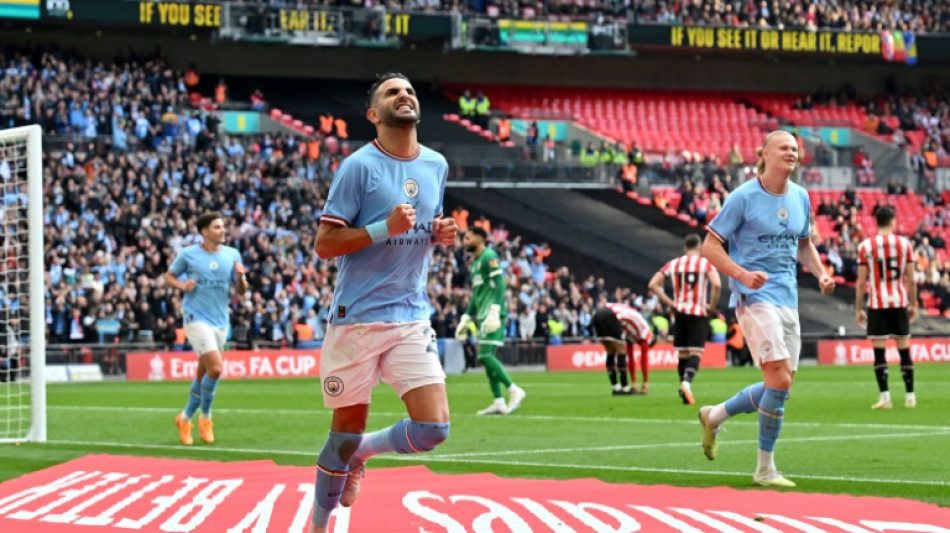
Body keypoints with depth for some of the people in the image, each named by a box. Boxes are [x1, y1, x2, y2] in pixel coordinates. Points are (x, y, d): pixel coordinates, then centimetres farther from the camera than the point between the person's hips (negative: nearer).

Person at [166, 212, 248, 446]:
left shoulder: (232, 255, 5)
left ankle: (186, 418, 28)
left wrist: (240, 277, -13)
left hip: (220, 320, 5)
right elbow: (169, 276, 8)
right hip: (196, 318, -5)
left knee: (203, 373, 11)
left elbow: (242, 291, 9)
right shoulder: (188, 254, -3)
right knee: (215, 368, -18)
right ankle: (205, 417, 1)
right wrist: (182, 285, -13)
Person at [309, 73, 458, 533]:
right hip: (357, 318, -4)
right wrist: (384, 228, -22)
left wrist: (441, 234, 2)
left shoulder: (436, 165, 9)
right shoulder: (359, 166, -8)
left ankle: (360, 451, 22)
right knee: (347, 429, 4)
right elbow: (324, 244, -10)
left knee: (434, 428, -8)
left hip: (412, 318, 4)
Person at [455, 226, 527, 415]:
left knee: (485, 355, -16)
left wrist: (494, 311, -25)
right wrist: (466, 319, 25)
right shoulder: (475, 262, 22)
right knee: (486, 357, 5)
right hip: (483, 315, 10)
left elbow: (499, 284, -17)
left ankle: (514, 390, -11)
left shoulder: (489, 256, -7)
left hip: (492, 314, -10)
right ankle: (499, 402, 6)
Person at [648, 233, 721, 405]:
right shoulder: (706, 263, -2)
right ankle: (687, 381, -34)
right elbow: (717, 285, -18)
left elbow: (653, 285, 4)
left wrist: (669, 302, 7)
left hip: (679, 312, 3)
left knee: (682, 353, 11)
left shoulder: (673, 264, 8)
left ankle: (685, 391, 12)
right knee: (696, 352, -7)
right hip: (698, 313, -3)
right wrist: (712, 306, -5)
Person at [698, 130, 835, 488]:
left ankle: (714, 416, 32)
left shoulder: (800, 197, 10)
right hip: (754, 297, -7)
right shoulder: (744, 197, -9)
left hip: (788, 298, 7)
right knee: (780, 380, -17)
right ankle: (765, 469, -6)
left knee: (779, 386, 7)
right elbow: (710, 245, -7)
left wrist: (820, 273, 5)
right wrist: (743, 275, -21)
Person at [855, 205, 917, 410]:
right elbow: (911, 280, 3)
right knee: (904, 349, 8)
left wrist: (858, 309, 3)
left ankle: (885, 397, -6)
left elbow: (861, 282, -3)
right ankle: (910, 396, 11)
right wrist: (913, 304, 12)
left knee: (879, 350, -1)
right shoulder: (905, 243, 1)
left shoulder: (865, 246, -3)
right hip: (900, 303, 2)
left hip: (877, 304, -2)